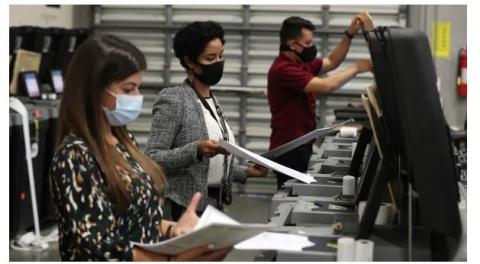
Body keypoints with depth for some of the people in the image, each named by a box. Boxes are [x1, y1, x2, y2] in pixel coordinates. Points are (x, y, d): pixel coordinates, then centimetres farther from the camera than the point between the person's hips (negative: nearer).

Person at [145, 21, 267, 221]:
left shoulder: (212, 101, 13)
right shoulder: (173, 100, -11)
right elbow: (152, 159, -18)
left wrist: (245, 172, 8)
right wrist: (196, 150, -29)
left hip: (215, 204, 7)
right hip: (185, 207, -7)